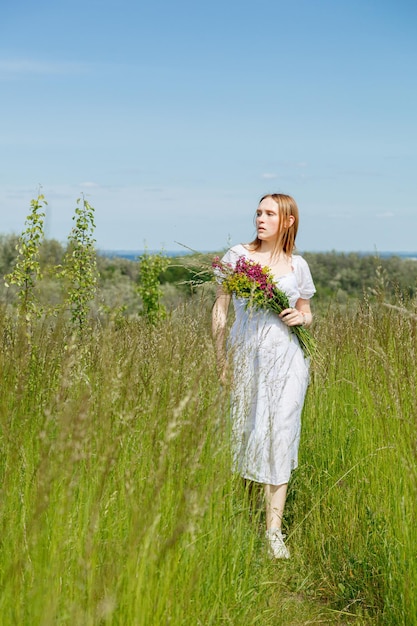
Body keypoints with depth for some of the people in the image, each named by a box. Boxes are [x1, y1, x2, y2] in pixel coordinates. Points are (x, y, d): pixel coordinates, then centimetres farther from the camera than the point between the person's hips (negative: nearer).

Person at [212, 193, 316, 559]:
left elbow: (307, 314, 19)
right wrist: (220, 357, -2)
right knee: (244, 433, 5)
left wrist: (300, 317, -6)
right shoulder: (237, 256, 4)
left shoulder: (297, 265, 7)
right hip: (245, 355, 0)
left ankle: (274, 531, -1)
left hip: (286, 358, 0)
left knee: (280, 436, -5)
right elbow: (220, 308, 5)